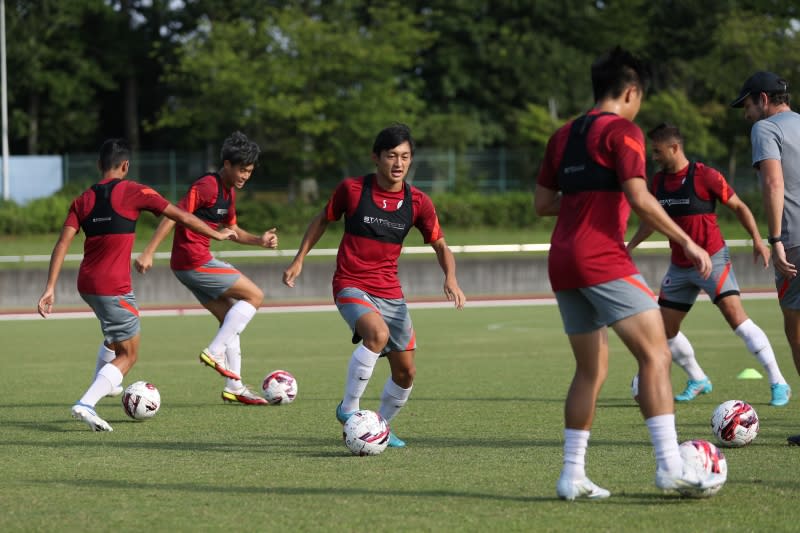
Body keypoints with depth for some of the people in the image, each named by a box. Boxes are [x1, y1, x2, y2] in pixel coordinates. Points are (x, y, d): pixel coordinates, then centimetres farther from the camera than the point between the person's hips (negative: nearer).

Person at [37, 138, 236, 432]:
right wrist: (217, 234, 12)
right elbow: (182, 216, -1)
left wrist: (50, 287, -2)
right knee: (127, 355, 2)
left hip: (87, 285, 6)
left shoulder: (83, 200, 8)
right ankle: (87, 403, -16)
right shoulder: (133, 192, -5)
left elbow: (62, 244, -1)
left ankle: (101, 383, 42)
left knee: (116, 332, 34)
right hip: (114, 288, -6)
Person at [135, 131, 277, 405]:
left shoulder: (229, 192, 15)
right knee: (254, 295, -5)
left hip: (197, 263, 10)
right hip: (194, 262, -10)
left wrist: (259, 240, 9)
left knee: (230, 318, 13)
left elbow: (232, 229, 28)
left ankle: (234, 387, 15)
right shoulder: (206, 187, -16)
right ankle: (215, 351, -10)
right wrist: (148, 253, -27)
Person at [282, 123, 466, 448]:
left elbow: (440, 245, 8)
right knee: (377, 333, -34)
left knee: (405, 372, 4)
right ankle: (349, 408, -20)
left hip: (390, 292, 4)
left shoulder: (418, 202, -1)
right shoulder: (352, 189, -7)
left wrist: (450, 279, -10)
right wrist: (299, 260, 7)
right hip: (351, 286, -4)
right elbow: (323, 220, 10)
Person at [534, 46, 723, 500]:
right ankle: (670, 466, -20)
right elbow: (639, 199, -15)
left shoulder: (564, 136, 18)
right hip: (604, 259, -8)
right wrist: (687, 242, -10)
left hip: (563, 261, 8)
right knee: (656, 355, -10)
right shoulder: (622, 131, -5)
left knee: (592, 369, 15)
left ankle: (573, 475, 10)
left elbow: (542, 203, 20)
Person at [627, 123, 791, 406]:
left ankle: (779, 384, -16)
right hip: (680, 266, 7)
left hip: (713, 259, -7)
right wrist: (627, 248, 19)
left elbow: (739, 207, -5)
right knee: (664, 329, 5)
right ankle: (698, 381, 26)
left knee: (736, 316, -20)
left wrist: (757, 240, -13)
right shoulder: (658, 182, 6)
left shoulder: (705, 176, -12)